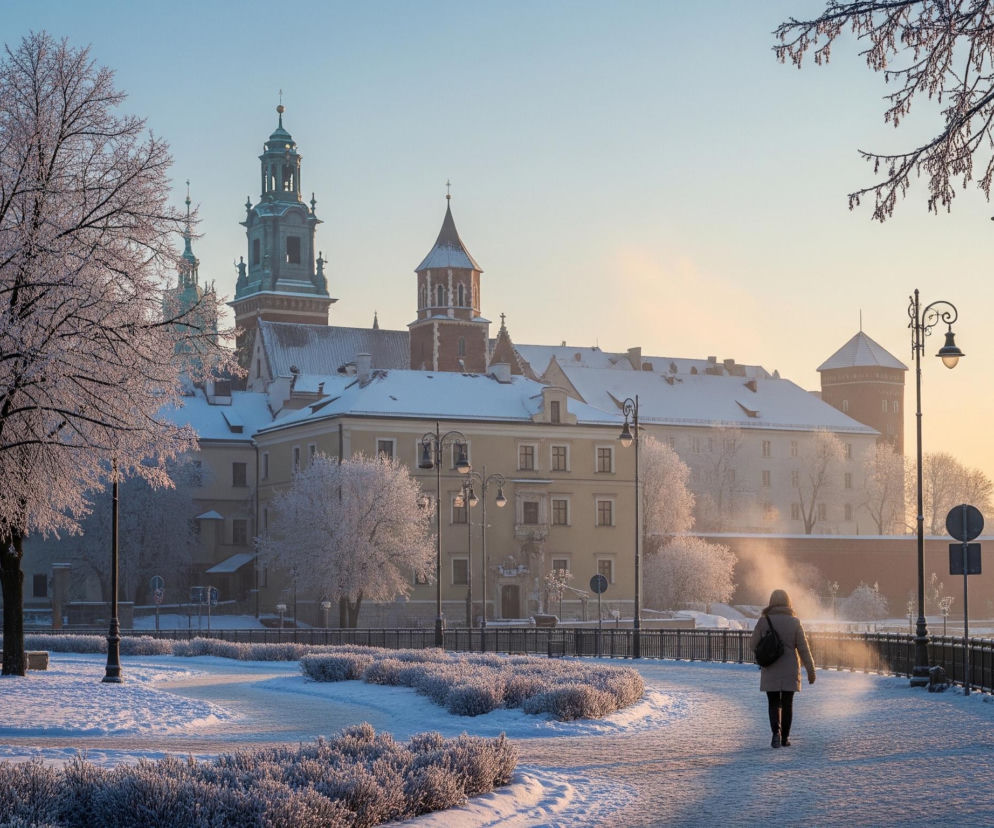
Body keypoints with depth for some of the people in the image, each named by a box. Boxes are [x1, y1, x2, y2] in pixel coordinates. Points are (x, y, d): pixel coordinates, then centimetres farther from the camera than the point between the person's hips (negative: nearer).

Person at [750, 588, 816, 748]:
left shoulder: (763, 621, -6)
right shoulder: (794, 622, -6)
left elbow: (755, 645, -2)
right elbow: (803, 648, -6)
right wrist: (811, 671, 0)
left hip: (770, 671, 0)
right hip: (790, 671, 0)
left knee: (774, 704, 9)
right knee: (787, 703, 12)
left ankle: (776, 732, -12)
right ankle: (785, 737, 16)